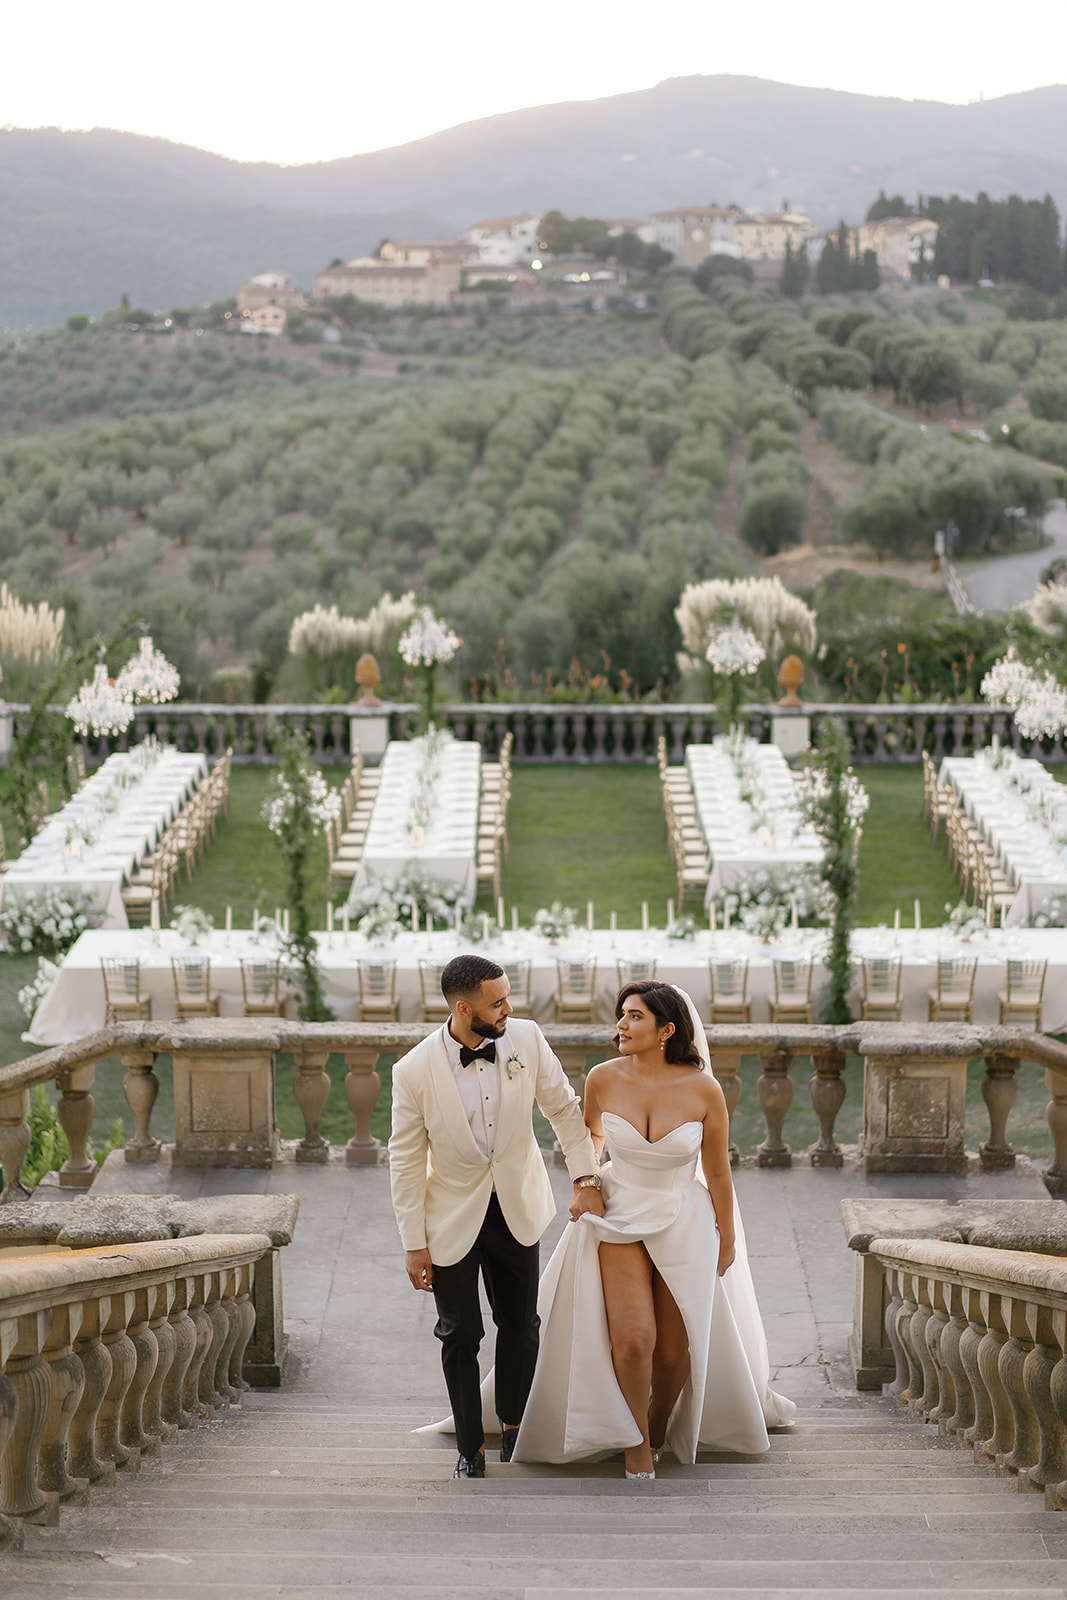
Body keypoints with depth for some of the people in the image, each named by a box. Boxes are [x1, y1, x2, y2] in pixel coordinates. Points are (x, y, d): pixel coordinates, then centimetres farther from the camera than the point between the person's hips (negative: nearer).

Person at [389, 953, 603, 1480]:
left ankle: (513, 1424, 37)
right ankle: (471, 1446, 23)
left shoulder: (526, 1039, -14)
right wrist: (414, 1244, -9)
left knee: (520, 1324, 15)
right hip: (453, 1216, -3)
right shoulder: (415, 1071, -21)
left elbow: (564, 1108, 0)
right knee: (460, 1335, 6)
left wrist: (585, 1180, -5)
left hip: (517, 1208, 3)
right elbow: (405, 1161, -11)